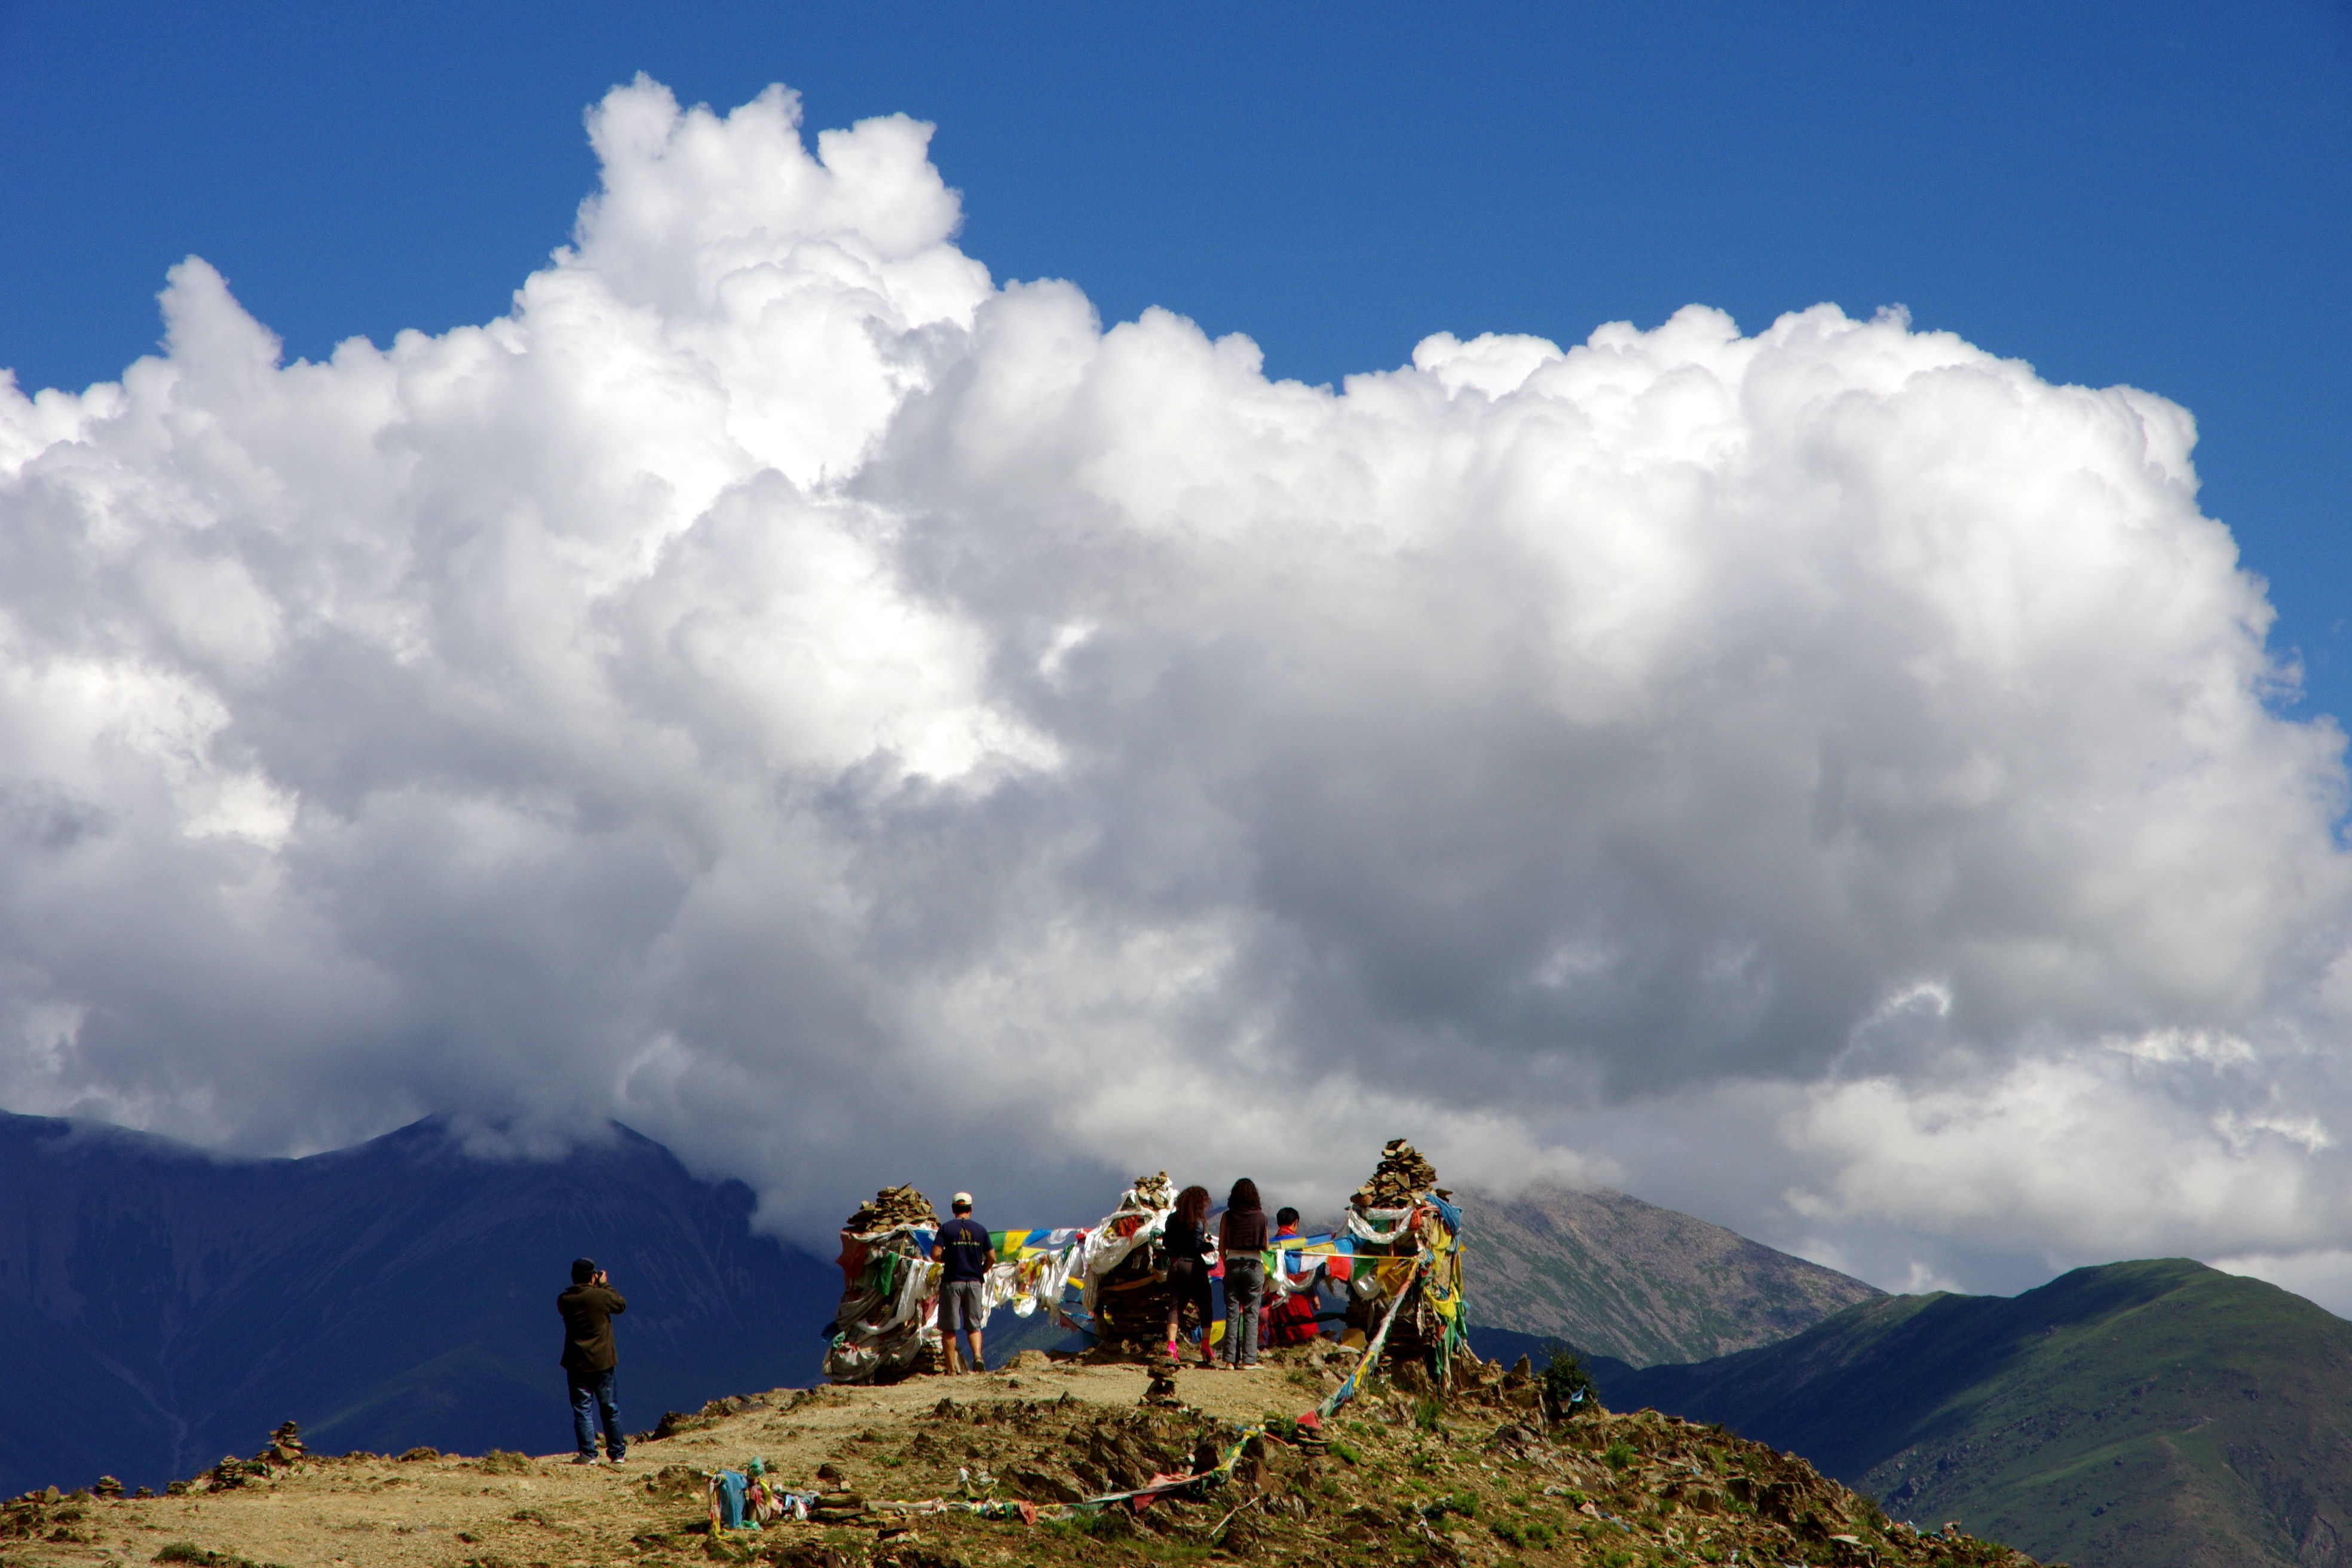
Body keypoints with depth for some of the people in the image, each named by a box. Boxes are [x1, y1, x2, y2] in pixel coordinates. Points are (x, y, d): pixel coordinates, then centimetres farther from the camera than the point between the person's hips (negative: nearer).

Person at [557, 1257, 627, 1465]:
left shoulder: (564, 1300, -5)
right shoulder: (601, 1296, -13)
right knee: (610, 1409, 11)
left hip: (576, 1364, 1)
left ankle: (588, 1454, -1)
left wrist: (598, 1287, 12)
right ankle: (617, 1452, 18)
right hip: (602, 1362, -1)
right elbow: (622, 1305, 5)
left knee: (582, 1409, 4)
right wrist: (605, 1285, 12)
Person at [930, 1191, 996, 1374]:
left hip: (952, 1282, -2)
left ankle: (951, 1367, 3)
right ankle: (977, 1356, -15)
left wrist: (946, 1260, 10)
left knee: (950, 1328, 4)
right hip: (975, 1282, 2)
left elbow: (935, 1254, -11)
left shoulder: (947, 1228, -3)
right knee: (974, 1325, 9)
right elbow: (992, 1258, 3)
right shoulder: (979, 1229, 4)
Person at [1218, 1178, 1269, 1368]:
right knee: (1251, 1314, 2)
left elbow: (1221, 1247, 1)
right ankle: (1249, 1359, -2)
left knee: (1232, 1312, 6)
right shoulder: (1261, 1217, -3)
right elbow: (1265, 1247, 0)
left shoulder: (1228, 1217, -1)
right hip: (1254, 1265, -1)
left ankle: (1230, 1359, 3)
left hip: (1233, 1264, 1)